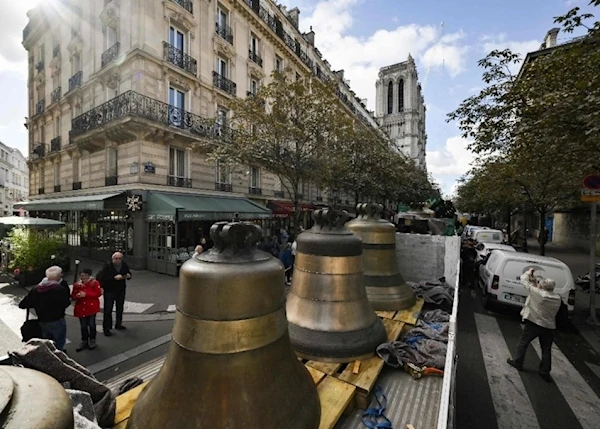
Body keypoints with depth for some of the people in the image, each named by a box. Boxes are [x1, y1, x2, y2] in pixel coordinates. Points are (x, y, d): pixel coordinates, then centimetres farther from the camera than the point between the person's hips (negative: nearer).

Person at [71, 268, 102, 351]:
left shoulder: (94, 283, -9)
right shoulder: (77, 285, 3)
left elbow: (98, 293, -15)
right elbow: (73, 296, 7)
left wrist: (86, 294, -21)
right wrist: (77, 296, -16)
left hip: (91, 307, -4)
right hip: (81, 308, 4)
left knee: (91, 324, 3)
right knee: (83, 326, 12)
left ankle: (92, 340, 22)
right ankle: (84, 341, 29)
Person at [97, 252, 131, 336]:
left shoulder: (124, 265, -4)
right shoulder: (108, 266, -16)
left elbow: (128, 273, 10)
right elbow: (101, 277, -21)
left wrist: (128, 276, -13)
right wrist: (114, 278, -31)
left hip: (121, 290, 5)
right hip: (109, 291, -5)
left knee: (120, 308, 16)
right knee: (108, 310, 0)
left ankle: (118, 324, 33)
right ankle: (106, 328, 14)